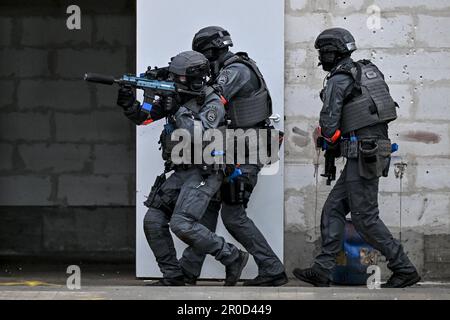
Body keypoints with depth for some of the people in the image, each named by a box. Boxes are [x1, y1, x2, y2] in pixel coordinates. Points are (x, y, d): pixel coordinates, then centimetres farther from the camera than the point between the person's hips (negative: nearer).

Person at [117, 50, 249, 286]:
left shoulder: (212, 104, -14)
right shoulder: (175, 97, 6)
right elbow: (141, 117, 9)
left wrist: (178, 108, -25)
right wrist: (128, 101, -10)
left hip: (203, 174, -8)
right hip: (180, 173, 8)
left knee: (182, 224, -22)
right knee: (153, 221, 0)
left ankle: (232, 258, -7)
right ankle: (172, 277, 10)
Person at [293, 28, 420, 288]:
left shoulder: (338, 80, -9)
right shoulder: (369, 72, 17)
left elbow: (329, 123, -12)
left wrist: (331, 141, 11)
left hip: (362, 153, -9)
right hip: (379, 147, 9)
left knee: (365, 217, -3)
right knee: (333, 208, 11)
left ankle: (404, 269, -1)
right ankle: (322, 271, 10)